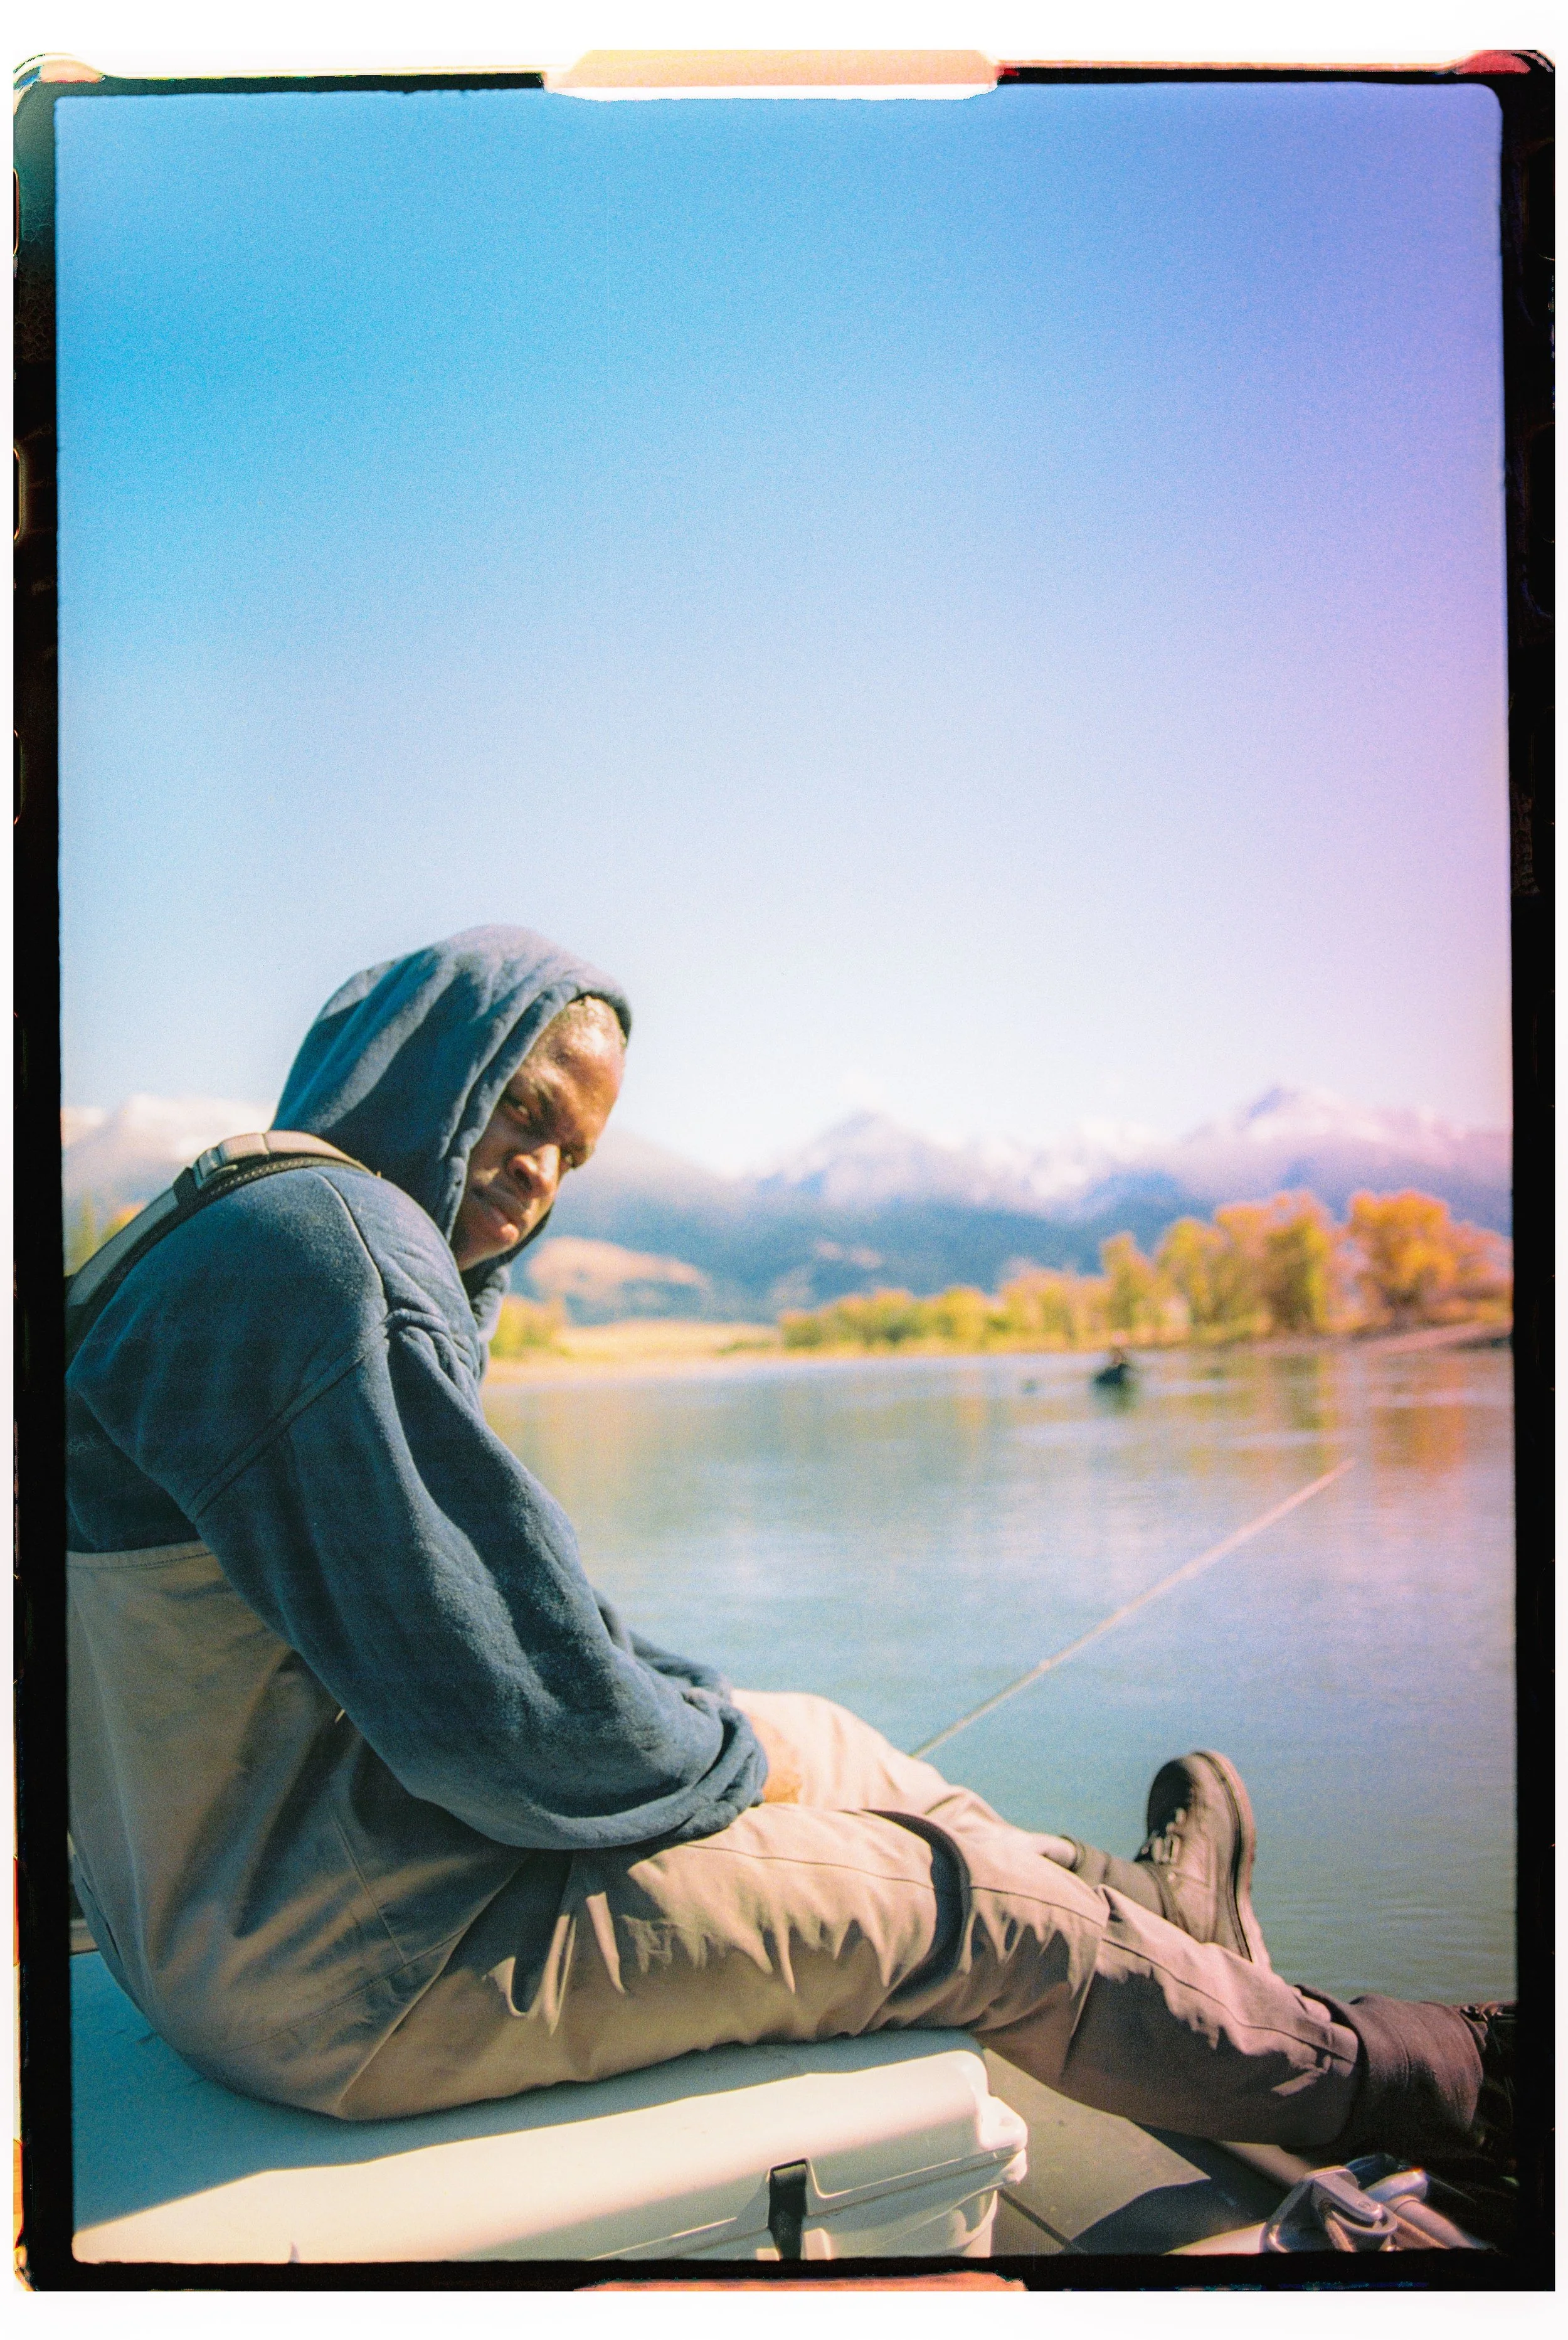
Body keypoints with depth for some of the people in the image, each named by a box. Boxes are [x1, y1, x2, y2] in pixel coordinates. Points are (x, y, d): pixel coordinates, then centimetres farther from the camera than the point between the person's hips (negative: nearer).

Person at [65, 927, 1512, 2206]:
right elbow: (512, 1711, -26)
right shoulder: (323, 1240, -23)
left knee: (820, 1737, 20)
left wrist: (707, 1712, 9)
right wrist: (731, 1760, -7)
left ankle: (1135, 1918, 42)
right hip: (350, 1970, -10)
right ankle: (1420, 2089, 22)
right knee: (970, 1904, 1)